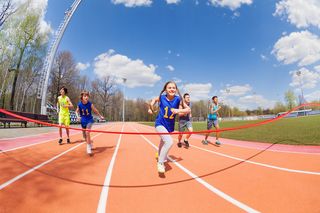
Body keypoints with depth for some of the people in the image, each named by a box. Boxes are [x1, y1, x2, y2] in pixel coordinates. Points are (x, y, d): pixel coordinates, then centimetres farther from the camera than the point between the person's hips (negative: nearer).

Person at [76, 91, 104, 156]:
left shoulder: (90, 104, -16)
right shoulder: (79, 104, -11)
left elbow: (95, 111, -2)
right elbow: (77, 111, 5)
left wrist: (100, 116, 10)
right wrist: (78, 116, -16)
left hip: (89, 120, -3)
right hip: (83, 121, 3)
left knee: (87, 132, -22)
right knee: (84, 135, 11)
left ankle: (88, 148, -9)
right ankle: (90, 144, 40)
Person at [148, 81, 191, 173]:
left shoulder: (178, 99, -11)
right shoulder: (161, 97, -10)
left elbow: (188, 109, -10)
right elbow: (154, 99, 12)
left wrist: (178, 110, -25)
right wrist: (150, 107, 2)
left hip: (170, 125, 3)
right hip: (160, 123, -3)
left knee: (163, 142, 25)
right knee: (169, 141, -26)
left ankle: (160, 157, 58)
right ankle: (160, 162, -4)